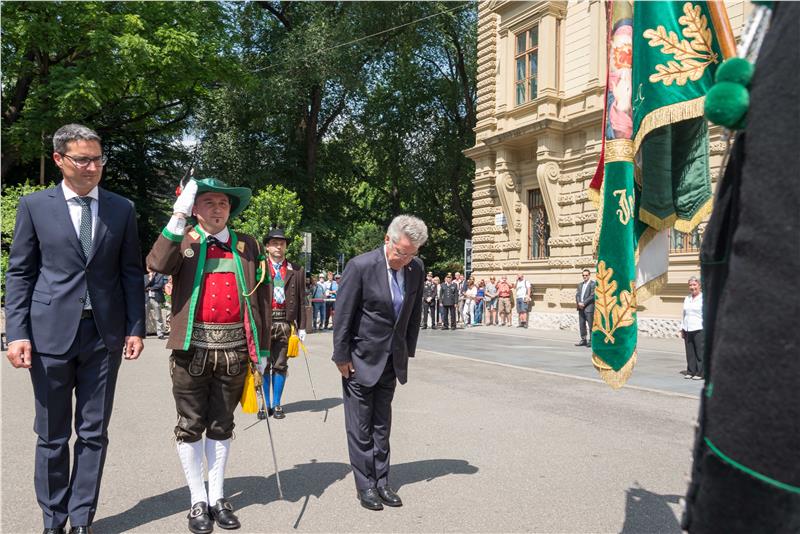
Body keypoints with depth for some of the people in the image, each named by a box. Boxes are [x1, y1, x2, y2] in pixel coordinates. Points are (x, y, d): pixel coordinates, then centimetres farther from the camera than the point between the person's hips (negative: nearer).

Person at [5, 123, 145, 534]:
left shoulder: (122, 209, 6)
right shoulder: (34, 205, 3)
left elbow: (132, 273, 7)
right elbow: (19, 273, 3)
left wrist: (135, 327, 1)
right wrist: (17, 332, -6)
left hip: (105, 334, 1)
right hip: (51, 332, -1)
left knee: (93, 434, 8)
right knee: (52, 436, 10)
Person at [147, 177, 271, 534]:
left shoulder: (249, 247, 7)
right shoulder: (182, 242, 2)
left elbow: (263, 299, 8)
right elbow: (157, 264, -21)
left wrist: (262, 349, 6)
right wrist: (178, 216, -20)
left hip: (234, 349, 2)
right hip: (192, 348, -2)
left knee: (222, 426, 14)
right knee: (190, 426, 9)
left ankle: (217, 497, 28)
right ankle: (198, 500, 24)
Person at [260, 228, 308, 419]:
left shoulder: (296, 271, 9)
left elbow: (301, 300, 8)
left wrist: (302, 327, 4)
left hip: (285, 323, 2)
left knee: (280, 365, 8)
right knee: (263, 365, 5)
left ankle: (277, 404, 19)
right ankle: (265, 404, 16)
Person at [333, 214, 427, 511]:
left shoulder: (416, 269, -4)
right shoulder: (361, 266, -20)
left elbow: (414, 314, 7)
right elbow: (342, 316, -14)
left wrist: (408, 352, 8)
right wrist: (341, 357, -11)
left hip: (392, 361, 5)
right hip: (361, 359, -4)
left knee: (382, 425, 15)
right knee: (360, 427, 6)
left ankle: (382, 481, 26)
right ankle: (366, 485, 20)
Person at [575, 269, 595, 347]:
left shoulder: (593, 284, -3)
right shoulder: (580, 285, 19)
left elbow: (592, 296, -11)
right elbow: (577, 295, 13)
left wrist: (584, 303, -13)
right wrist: (579, 302, -6)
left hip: (589, 307, -7)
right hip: (581, 308, 7)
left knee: (591, 325, -5)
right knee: (581, 325, 7)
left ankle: (591, 341, -1)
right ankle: (583, 340, 13)